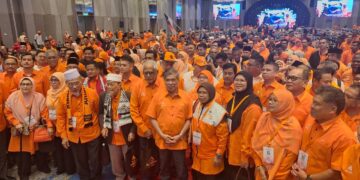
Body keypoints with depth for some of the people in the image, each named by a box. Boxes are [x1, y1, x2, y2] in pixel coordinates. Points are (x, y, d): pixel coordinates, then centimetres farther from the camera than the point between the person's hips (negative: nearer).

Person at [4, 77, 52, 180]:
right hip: (18, 131, 1)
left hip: (32, 130, -1)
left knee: (28, 152, 3)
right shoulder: (13, 96, -6)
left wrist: (49, 126, -15)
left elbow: (44, 113, -8)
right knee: (19, 154, 3)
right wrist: (16, 123, -11)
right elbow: (7, 112, 1)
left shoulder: (39, 97, -8)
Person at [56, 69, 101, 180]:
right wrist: (63, 136, 0)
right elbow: (60, 117, 0)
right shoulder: (63, 97, -6)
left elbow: (99, 112, -2)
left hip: (92, 135, -2)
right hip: (74, 137, 2)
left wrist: (97, 126, 2)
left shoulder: (92, 93, -12)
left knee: (94, 162, 11)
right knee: (80, 163, 19)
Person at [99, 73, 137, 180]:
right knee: (115, 162, 21)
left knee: (129, 160, 15)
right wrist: (103, 127, -4)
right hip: (112, 136, 4)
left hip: (127, 136, -4)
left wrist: (132, 131, -15)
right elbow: (101, 113, 10)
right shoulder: (104, 96, -2)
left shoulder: (129, 96, -17)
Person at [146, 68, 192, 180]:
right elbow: (152, 118, -2)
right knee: (164, 170, 19)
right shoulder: (157, 96, -3)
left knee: (181, 171, 11)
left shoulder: (185, 97, -4)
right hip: (162, 141, 1)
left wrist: (180, 135, -10)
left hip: (180, 142, 0)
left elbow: (188, 119, -2)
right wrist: (162, 135, -9)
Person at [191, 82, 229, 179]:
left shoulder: (218, 112, -20)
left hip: (210, 156, -6)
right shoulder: (196, 106, 0)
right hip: (196, 153, 6)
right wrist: (191, 145, 13)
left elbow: (223, 136, -16)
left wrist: (219, 155, -14)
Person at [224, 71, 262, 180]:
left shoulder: (252, 106, -20)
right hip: (230, 152, 8)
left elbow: (249, 133, -20)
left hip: (242, 155, -8)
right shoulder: (232, 101, 7)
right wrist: (226, 148, 14)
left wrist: (245, 155, -18)